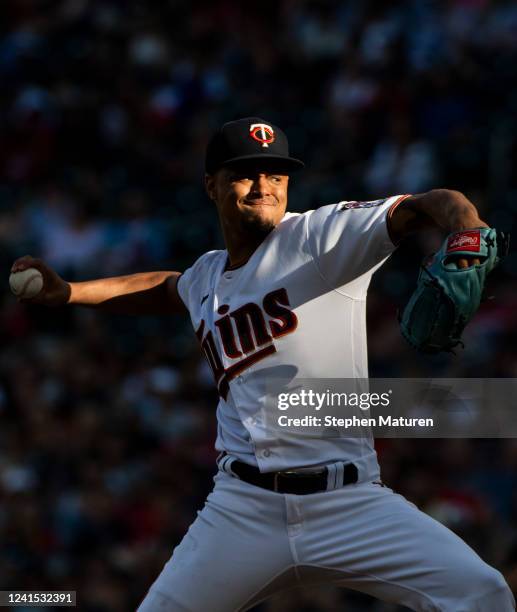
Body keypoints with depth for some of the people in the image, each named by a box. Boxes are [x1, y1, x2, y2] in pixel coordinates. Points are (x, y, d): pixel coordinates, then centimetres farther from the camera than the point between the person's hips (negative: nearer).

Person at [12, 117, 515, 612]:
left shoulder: (320, 236, -3)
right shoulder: (206, 277, 14)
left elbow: (428, 206, -17)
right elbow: (165, 290, 39)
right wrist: (63, 292, 33)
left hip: (351, 500, -4)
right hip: (243, 511, 4)